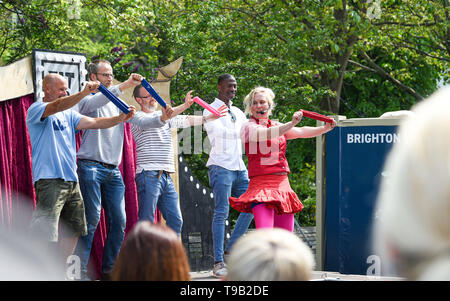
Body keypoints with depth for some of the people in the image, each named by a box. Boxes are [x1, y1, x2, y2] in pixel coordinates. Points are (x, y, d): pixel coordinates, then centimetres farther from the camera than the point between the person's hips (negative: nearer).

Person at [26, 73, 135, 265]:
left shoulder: (68, 114, 20)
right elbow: (55, 107, -23)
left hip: (71, 180, 8)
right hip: (50, 179, -8)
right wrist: (83, 93, -35)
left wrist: (121, 118, -3)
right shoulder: (36, 109, -3)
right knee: (45, 235, -14)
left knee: (74, 231, 12)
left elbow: (94, 123, 12)